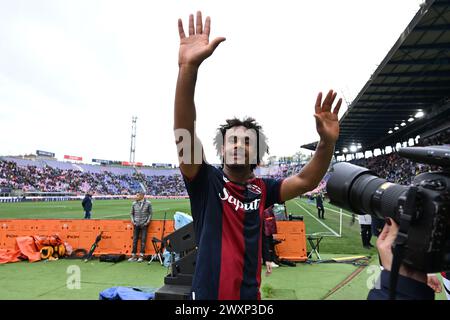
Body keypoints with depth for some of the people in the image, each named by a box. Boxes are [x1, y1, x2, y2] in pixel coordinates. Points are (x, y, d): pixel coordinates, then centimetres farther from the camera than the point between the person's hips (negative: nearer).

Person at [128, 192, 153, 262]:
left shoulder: (148, 203, -3)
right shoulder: (134, 204, 4)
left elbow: (150, 213, 4)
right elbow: (132, 213, 14)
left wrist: (148, 220, -6)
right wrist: (132, 220, 1)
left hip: (144, 224, -2)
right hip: (136, 224, 2)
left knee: (143, 240, -2)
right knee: (135, 240, 3)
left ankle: (141, 256, 5)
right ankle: (133, 256, 11)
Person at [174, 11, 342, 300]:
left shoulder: (262, 189, -1)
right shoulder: (206, 181, -12)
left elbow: (305, 181, -8)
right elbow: (184, 133, -26)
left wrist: (327, 142, -26)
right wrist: (189, 67, -38)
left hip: (250, 295, 4)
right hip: (207, 293, -3)